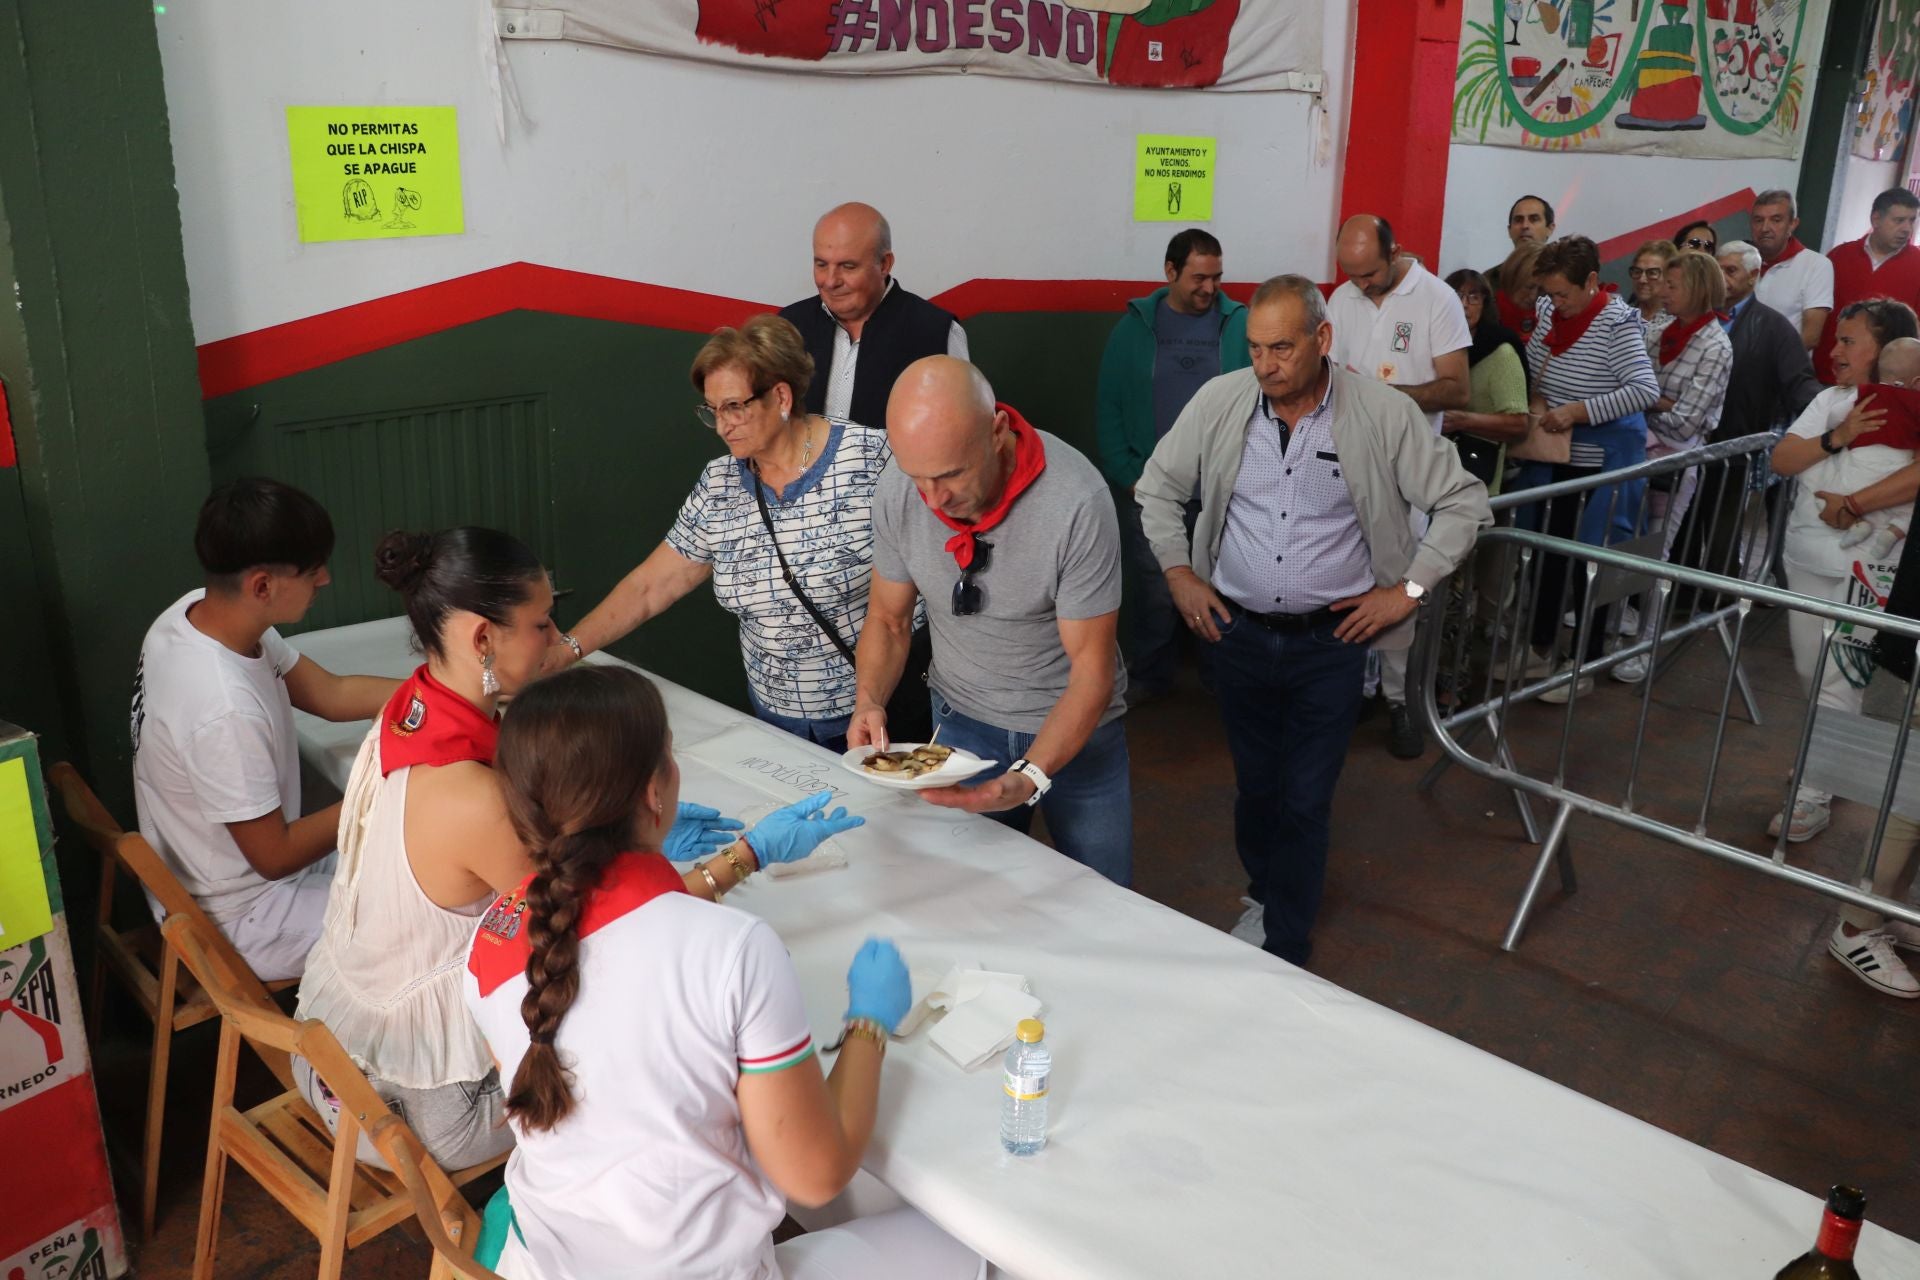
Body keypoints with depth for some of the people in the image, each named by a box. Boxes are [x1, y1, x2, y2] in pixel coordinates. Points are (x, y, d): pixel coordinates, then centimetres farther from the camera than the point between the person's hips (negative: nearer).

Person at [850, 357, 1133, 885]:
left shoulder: (1077, 500, -30)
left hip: (1075, 724, -3)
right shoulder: (898, 490, -17)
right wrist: (869, 699, -21)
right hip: (962, 719, 3)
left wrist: (1030, 777, -36)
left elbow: (1091, 667, -23)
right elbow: (889, 620, -2)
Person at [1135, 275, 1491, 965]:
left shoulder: (1384, 414, -10)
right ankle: (1264, 895, 42)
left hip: (1329, 642, -2)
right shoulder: (1220, 401, -5)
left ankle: (1286, 949, 18)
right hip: (1236, 632, 2)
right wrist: (1178, 573, 3)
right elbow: (1157, 487, 10)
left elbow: (1464, 501, -1)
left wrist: (1410, 588, -6)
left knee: (1305, 802, 3)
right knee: (1255, 786, 17)